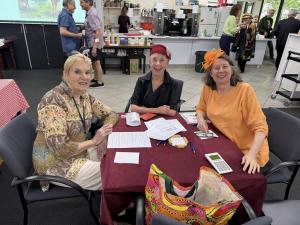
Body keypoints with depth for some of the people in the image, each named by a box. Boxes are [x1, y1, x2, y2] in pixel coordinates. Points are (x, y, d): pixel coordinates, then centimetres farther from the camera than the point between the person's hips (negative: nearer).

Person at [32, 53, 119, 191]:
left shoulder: (85, 96, -2)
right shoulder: (53, 101, -26)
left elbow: (111, 114, 6)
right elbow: (60, 148, -30)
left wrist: (104, 135, -13)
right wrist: (93, 141, -21)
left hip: (79, 151, 7)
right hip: (56, 164, -7)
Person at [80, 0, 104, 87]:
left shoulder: (92, 14, -19)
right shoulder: (90, 12, 9)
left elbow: (98, 31, -26)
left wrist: (94, 46, -28)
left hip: (95, 43, -9)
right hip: (93, 43, 9)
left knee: (96, 62, 0)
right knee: (94, 62, 18)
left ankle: (100, 82, 11)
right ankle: (96, 78, 32)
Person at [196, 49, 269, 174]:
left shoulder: (245, 90, -17)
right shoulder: (208, 89, -4)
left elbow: (260, 127, -18)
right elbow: (201, 109, 14)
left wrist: (252, 154, -31)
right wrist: (201, 119, -8)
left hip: (246, 152, -4)